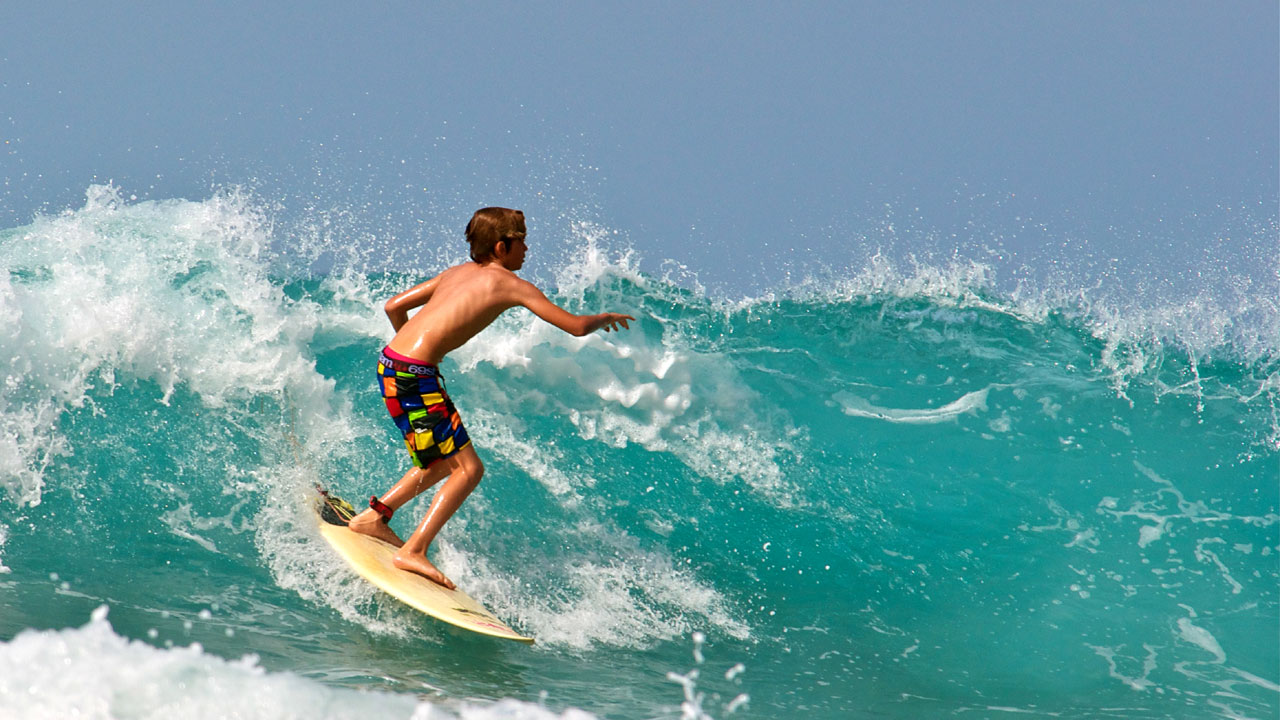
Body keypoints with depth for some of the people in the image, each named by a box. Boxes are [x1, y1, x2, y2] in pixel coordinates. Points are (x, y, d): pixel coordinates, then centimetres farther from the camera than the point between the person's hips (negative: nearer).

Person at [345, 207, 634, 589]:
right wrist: (605, 318, 18)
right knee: (468, 469, -5)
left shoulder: (458, 272, 18)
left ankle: (374, 516, 25)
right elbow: (576, 326, -2)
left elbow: (395, 306, 22)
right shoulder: (510, 284, -3)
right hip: (414, 375, -9)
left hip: (392, 365, 9)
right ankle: (413, 551, -11)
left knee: (445, 462, 21)